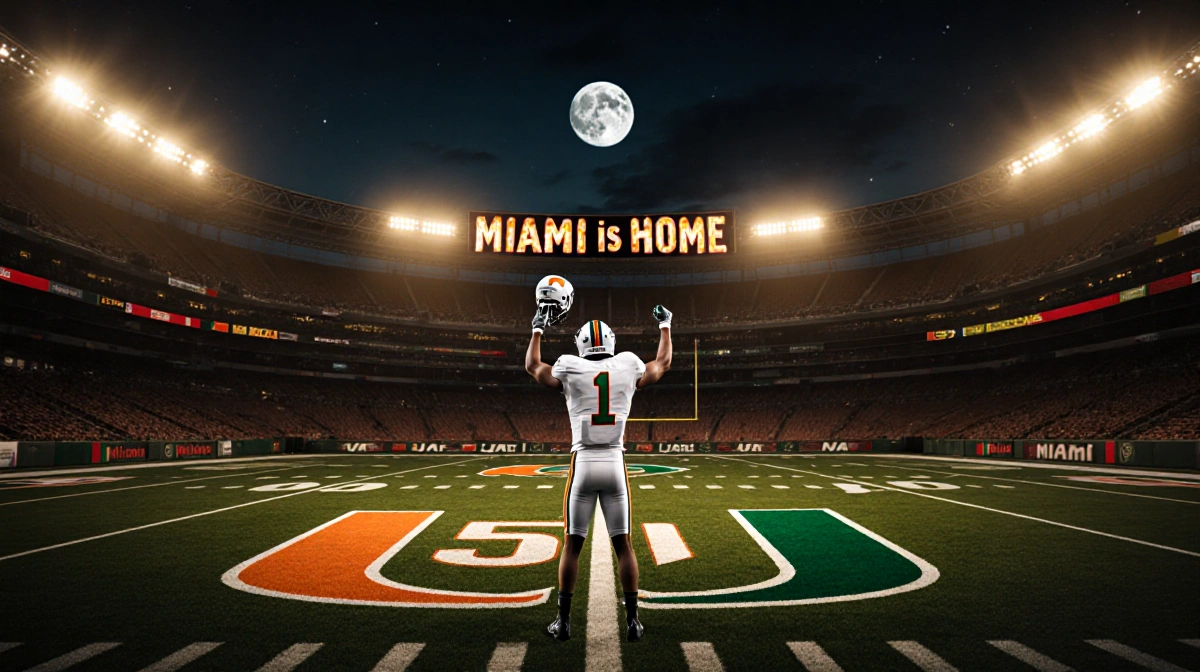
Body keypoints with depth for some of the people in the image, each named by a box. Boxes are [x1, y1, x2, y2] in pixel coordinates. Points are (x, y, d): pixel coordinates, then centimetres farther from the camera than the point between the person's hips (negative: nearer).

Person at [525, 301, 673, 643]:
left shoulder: (570, 369, -2)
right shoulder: (627, 367, 1)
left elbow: (532, 366, 19)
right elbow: (662, 364, 22)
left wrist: (538, 328, 30)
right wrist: (664, 326, 35)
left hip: (583, 464, -1)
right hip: (615, 464, 1)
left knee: (572, 544, 10)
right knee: (623, 544, 10)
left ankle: (563, 620, 18)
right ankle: (632, 620, 16)